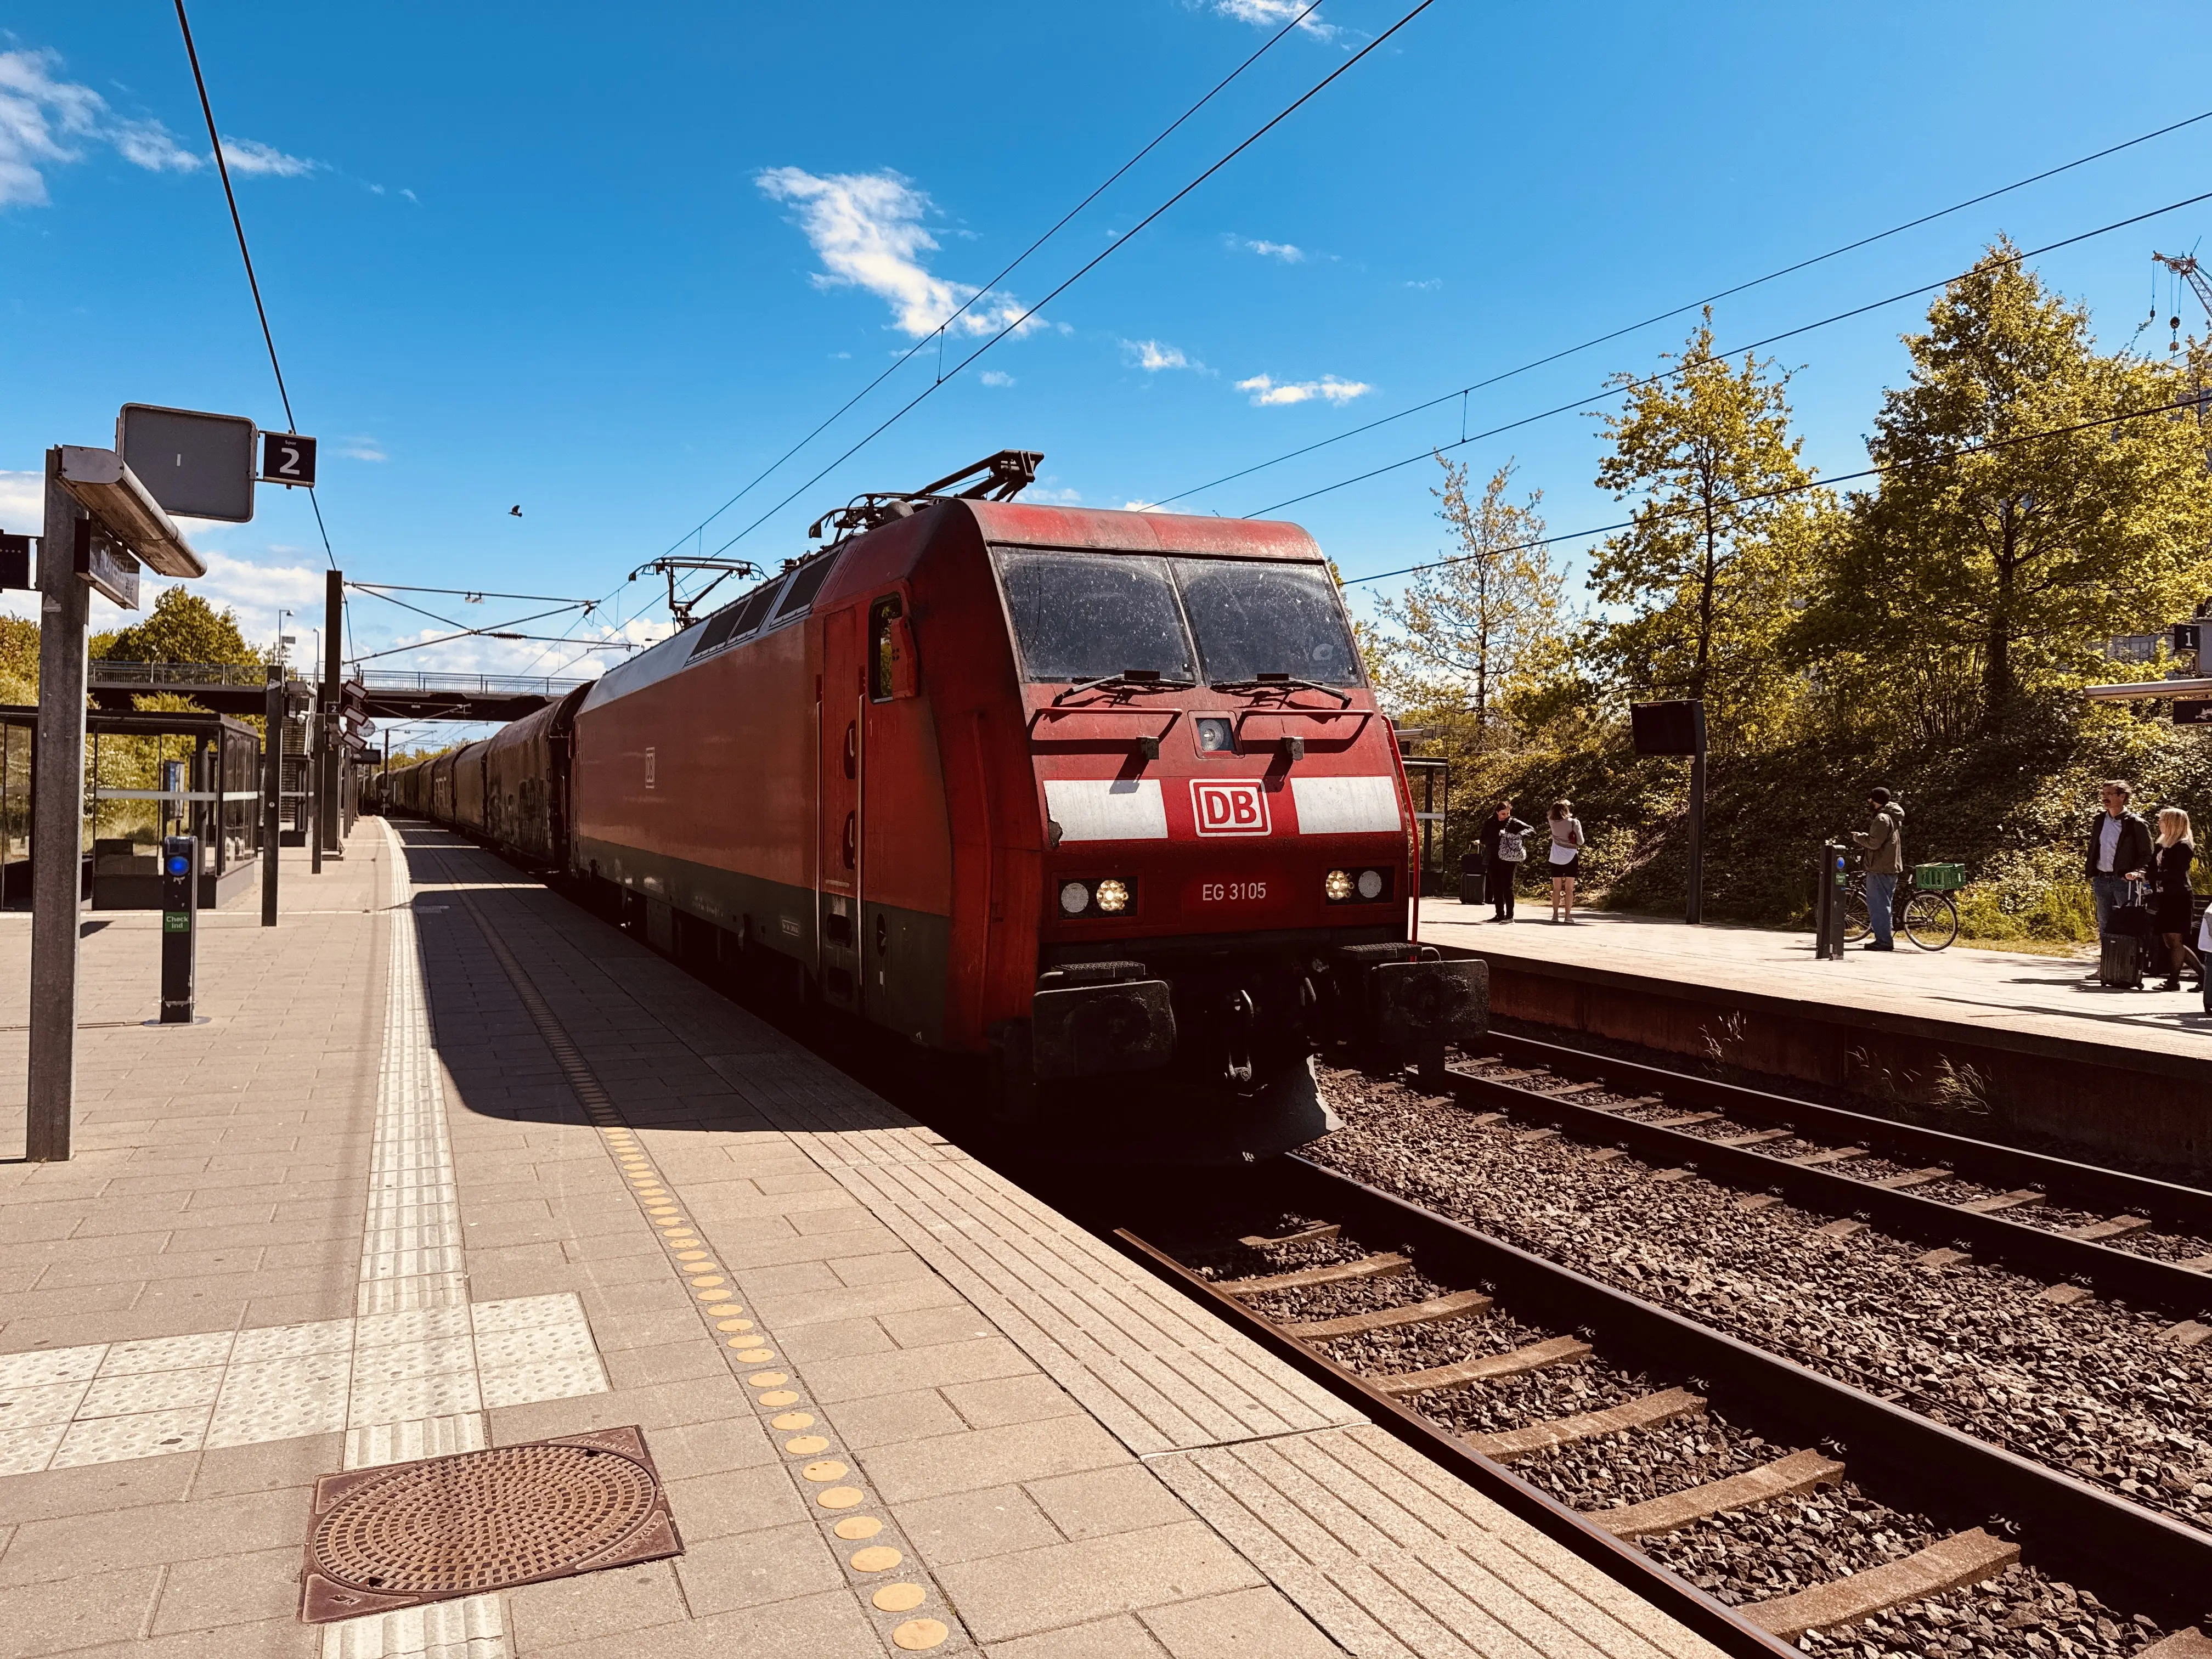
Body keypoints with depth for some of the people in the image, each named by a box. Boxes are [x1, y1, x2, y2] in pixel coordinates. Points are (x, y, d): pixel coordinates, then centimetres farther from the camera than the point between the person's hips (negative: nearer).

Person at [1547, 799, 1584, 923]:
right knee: (1569, 889, 2)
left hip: (1556, 859, 2)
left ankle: (1555, 915, 5)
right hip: (1571, 858, -2)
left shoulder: (1553, 822, -3)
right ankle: (1567, 915, -1)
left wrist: (1563, 804, 13)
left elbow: (1554, 815, 21)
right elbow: (1580, 842, -8)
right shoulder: (1574, 822, -10)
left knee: (1556, 889, 8)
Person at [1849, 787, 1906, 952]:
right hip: (1893, 867, 10)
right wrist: (1863, 838, 10)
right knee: (1886, 904, 16)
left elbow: (1874, 843, -23)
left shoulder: (1882, 818, -16)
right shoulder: (1895, 817, 17)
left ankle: (1883, 940, -7)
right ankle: (1887, 938, 21)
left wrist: (1859, 837, -7)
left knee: (1878, 904, -7)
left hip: (1880, 869, -10)